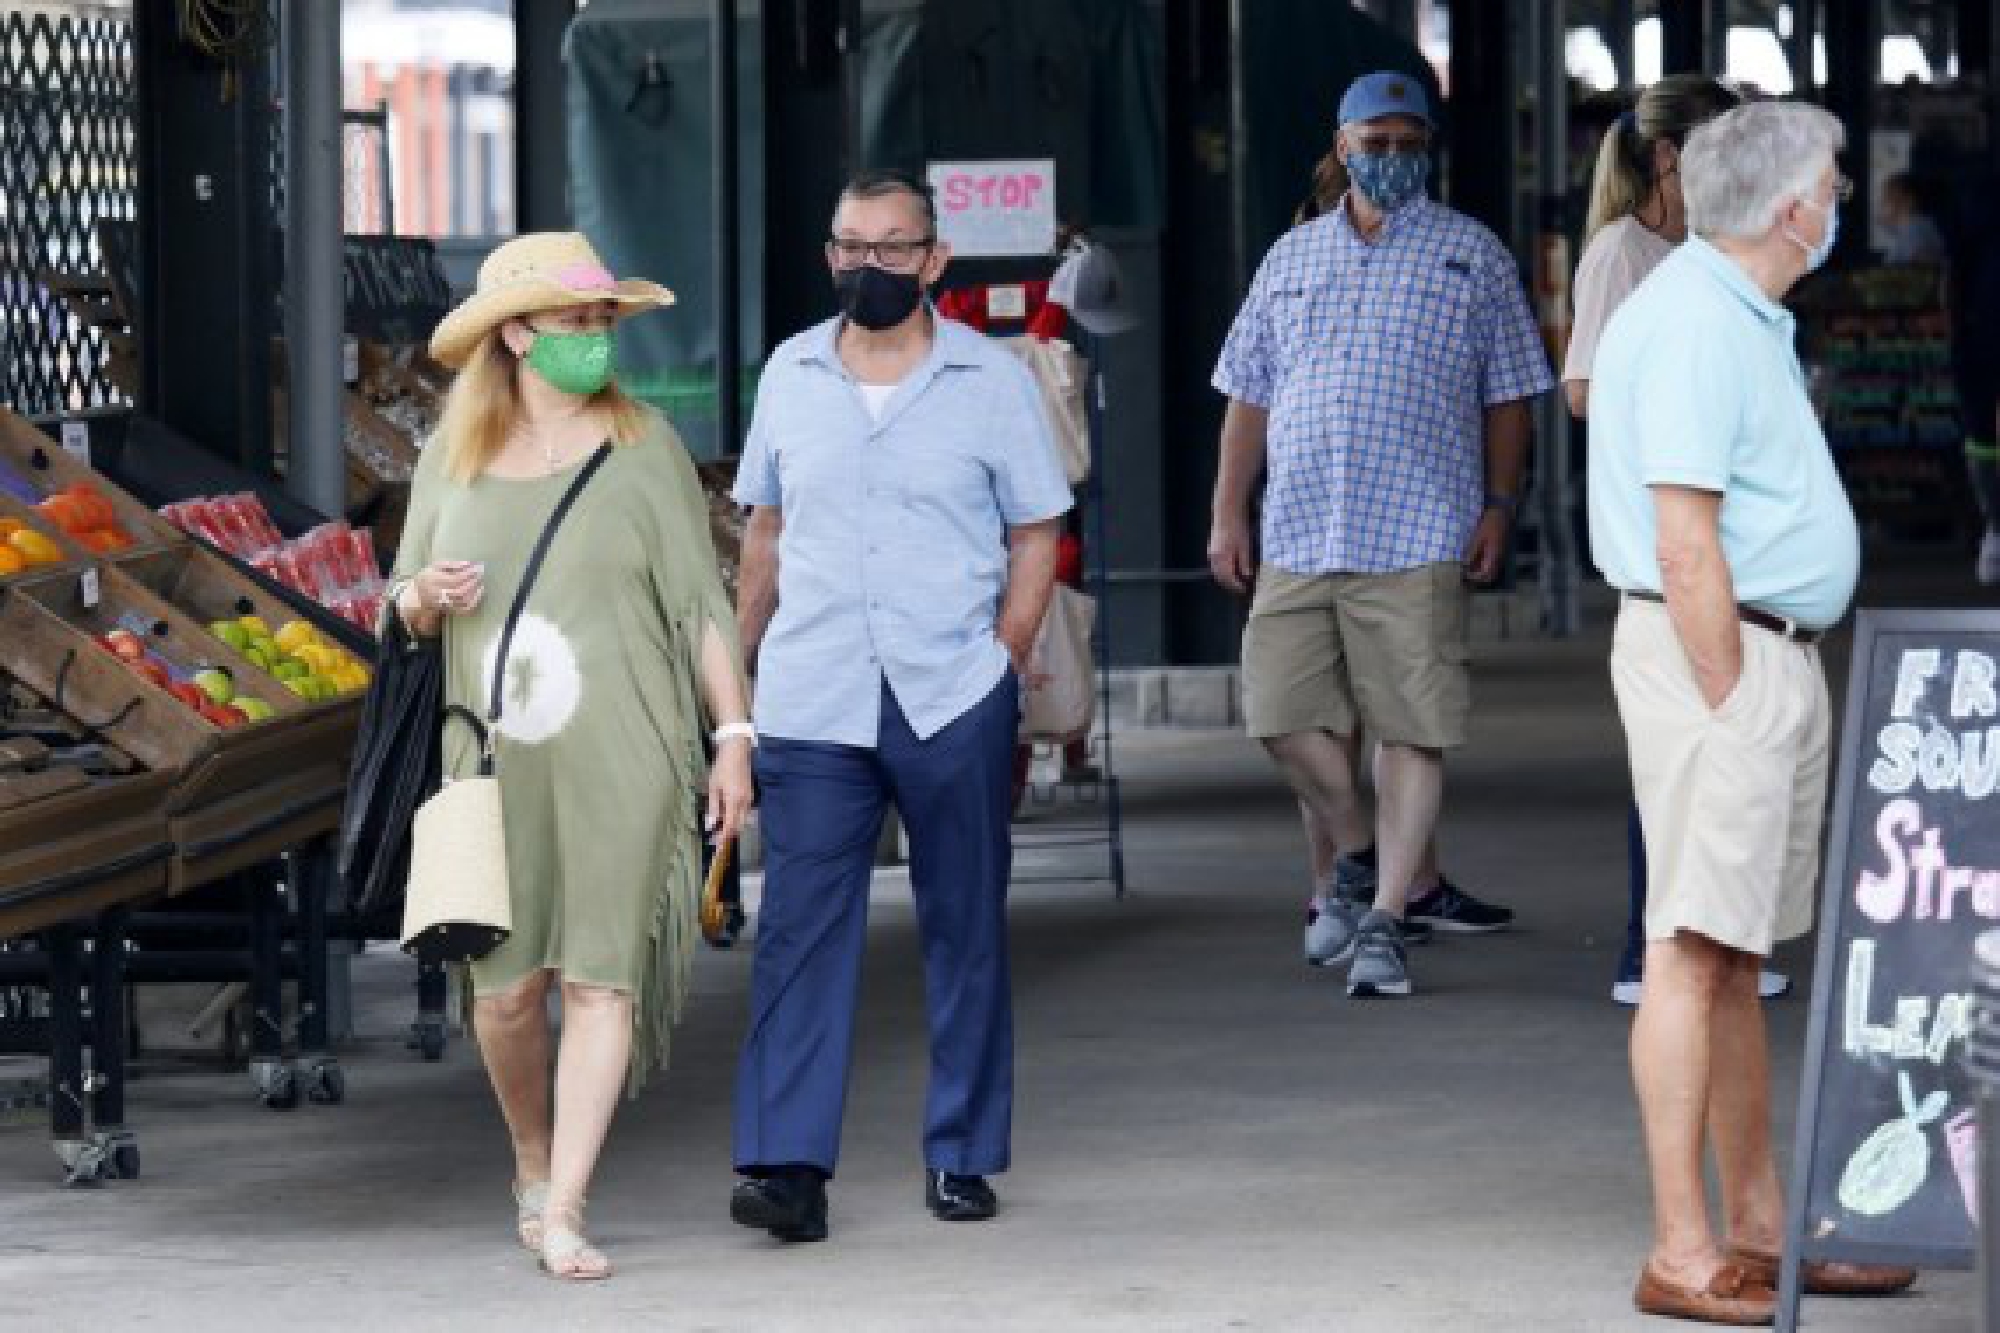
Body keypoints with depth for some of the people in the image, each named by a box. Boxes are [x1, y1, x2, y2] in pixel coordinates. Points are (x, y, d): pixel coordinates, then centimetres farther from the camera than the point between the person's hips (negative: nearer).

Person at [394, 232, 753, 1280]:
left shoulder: (641, 445, 3)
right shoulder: (452, 456, 9)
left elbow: (699, 601, 3)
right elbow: (404, 607, 17)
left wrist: (733, 737, -3)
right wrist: (425, 595, -7)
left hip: (620, 759, -2)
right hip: (497, 761, 2)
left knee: (602, 978, -9)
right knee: (507, 987, 2)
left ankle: (564, 1213, -8)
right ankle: (532, 1163, 28)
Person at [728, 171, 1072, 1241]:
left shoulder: (992, 381, 1)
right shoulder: (790, 374, 8)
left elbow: (1036, 538, 5)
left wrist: (1003, 657, -5)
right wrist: (741, 663, 13)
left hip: (953, 704, -1)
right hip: (811, 706, 1)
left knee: (965, 928, 7)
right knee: (801, 929, -7)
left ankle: (961, 1156, 17)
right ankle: (787, 1163, -11)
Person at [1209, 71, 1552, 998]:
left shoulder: (1472, 255, 8)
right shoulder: (1293, 258, 16)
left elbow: (1508, 398, 7)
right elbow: (1248, 395, 17)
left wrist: (1498, 507, -3)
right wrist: (1228, 513, 10)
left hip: (1414, 539, -3)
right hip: (1297, 534, 3)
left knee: (1410, 730, -6)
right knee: (1284, 717, 0)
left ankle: (1383, 919, -1)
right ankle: (1356, 863, 24)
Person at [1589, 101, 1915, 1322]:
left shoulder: (1748, 318, 17)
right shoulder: (1692, 325, -16)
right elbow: (1685, 546, -21)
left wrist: (1779, 701, 19)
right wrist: (1729, 704, -20)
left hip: (1776, 658, 10)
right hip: (1714, 658, -10)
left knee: (1738, 955, 14)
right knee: (1693, 950, -9)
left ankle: (1761, 1227, 20)